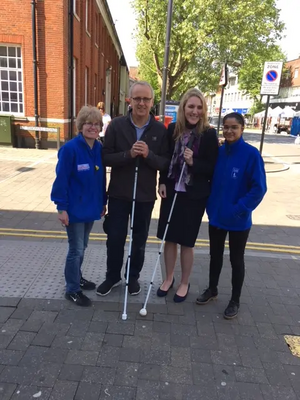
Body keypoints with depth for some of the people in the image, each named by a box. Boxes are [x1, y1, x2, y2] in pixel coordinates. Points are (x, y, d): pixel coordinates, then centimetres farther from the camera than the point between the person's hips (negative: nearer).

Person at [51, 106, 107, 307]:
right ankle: (72, 289, 20)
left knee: (82, 247, 20)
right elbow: (61, 180, -15)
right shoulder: (70, 149, -17)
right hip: (75, 209, -6)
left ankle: (77, 278, 40)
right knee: (76, 250, 3)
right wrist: (62, 207, -15)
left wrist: (103, 201, 11)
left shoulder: (99, 148, 1)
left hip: (91, 207, 6)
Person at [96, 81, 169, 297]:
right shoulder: (116, 125, -5)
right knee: (115, 239, 9)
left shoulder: (160, 129, -4)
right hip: (118, 193, 0)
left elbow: (165, 162, -5)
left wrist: (148, 155, -23)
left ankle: (133, 277, 36)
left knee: (139, 241, 14)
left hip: (145, 195, 1)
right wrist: (128, 154, -23)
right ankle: (113, 276, 32)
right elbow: (106, 157, -7)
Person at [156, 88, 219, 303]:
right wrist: (162, 182, -1)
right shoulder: (172, 129, 0)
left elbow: (213, 168, -6)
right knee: (169, 238, 12)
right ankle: (169, 278, 34)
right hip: (172, 191, 3)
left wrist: (193, 162, -22)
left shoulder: (209, 134, -8)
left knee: (186, 241, 8)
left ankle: (185, 283, 29)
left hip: (195, 195, -3)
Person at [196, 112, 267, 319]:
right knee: (215, 256, 19)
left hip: (239, 220, -4)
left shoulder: (251, 154, -14)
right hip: (216, 216, 5)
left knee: (236, 260, 11)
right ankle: (212, 289, 40)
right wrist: (211, 204, 2)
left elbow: (259, 188, -15)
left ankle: (235, 300, 30)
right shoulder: (218, 152, 0)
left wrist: (239, 209, -19)